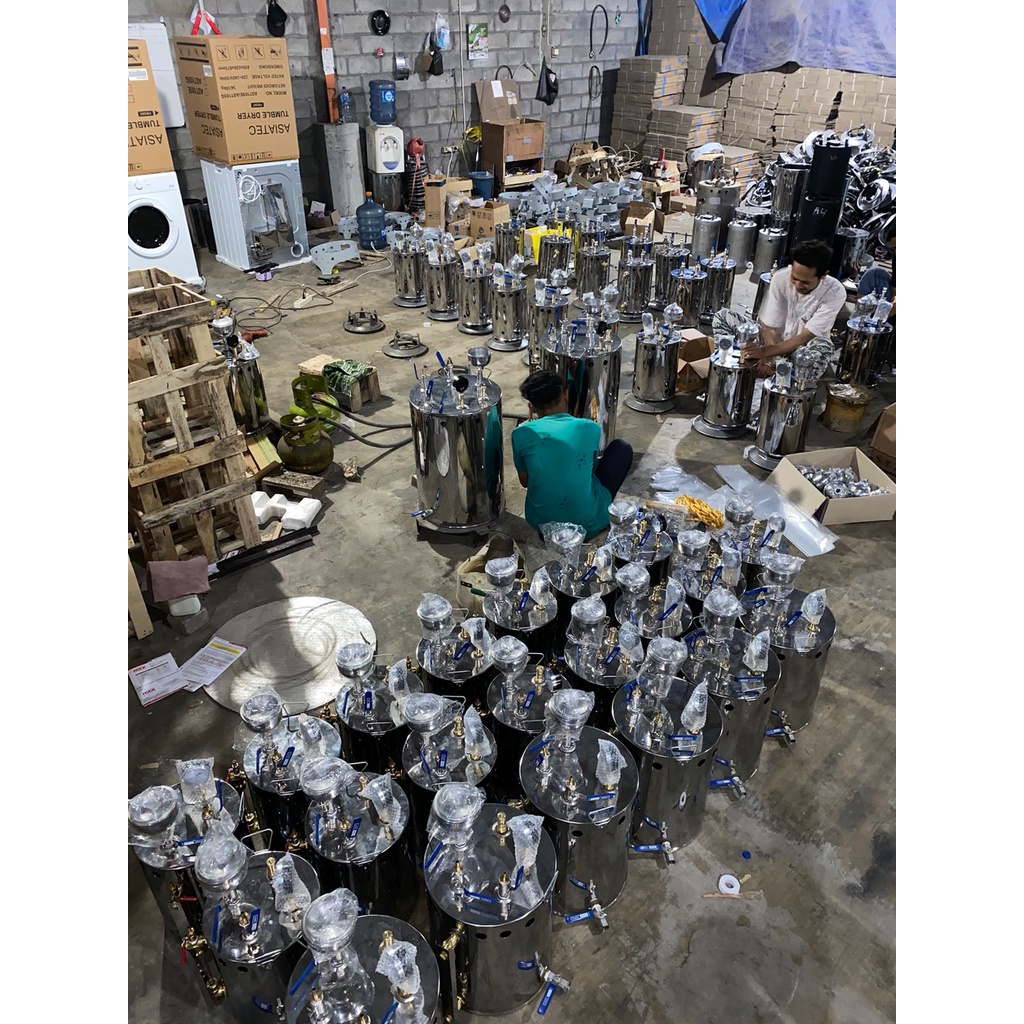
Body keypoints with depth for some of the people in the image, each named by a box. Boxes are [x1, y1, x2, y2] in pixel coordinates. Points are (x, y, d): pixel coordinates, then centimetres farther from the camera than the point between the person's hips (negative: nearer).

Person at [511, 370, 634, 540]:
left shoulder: (521, 434, -8)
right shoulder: (591, 429, -8)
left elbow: (524, 481, 7)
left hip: (540, 524, 3)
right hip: (588, 525, -2)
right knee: (622, 449, 16)